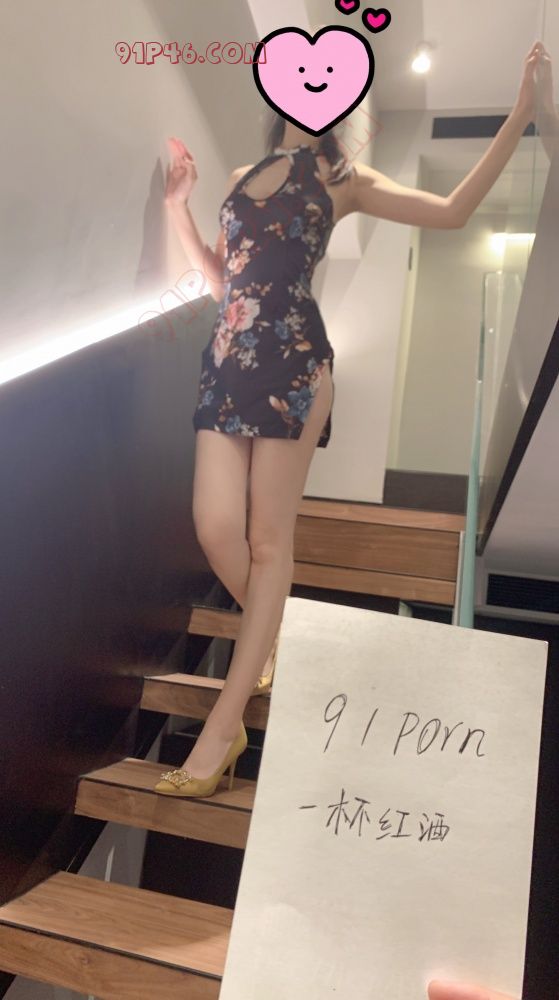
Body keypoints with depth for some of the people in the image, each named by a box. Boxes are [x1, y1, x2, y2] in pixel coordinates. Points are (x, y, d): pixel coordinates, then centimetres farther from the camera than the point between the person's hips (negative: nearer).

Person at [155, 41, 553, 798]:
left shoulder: (340, 178, 12)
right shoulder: (243, 178, 25)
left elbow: (453, 210, 6)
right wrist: (178, 205, 22)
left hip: (291, 360, -4)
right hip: (228, 361, 5)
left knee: (270, 537, -6)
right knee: (217, 528, -5)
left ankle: (223, 727, -3)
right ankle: (268, 643, 24)